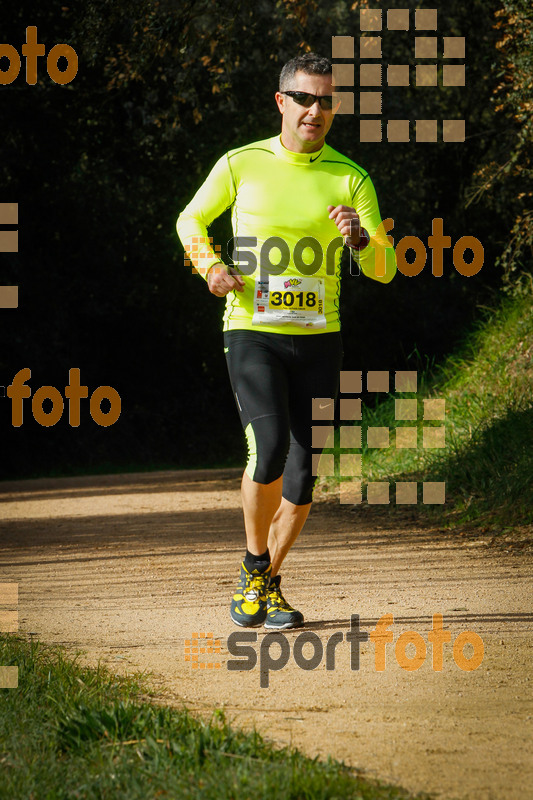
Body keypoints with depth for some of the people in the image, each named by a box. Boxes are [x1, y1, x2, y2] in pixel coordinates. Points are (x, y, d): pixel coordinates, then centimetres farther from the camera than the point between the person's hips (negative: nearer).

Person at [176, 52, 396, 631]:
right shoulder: (241, 165, -1)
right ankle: (254, 565, 2)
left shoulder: (350, 179, 1)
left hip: (318, 340, 2)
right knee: (269, 451, -21)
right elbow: (190, 221, 15)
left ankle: (268, 583, 22)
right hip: (252, 333, -2)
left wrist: (359, 239, -23)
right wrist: (211, 267, -4)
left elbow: (384, 269, -2)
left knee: (305, 473, 2)